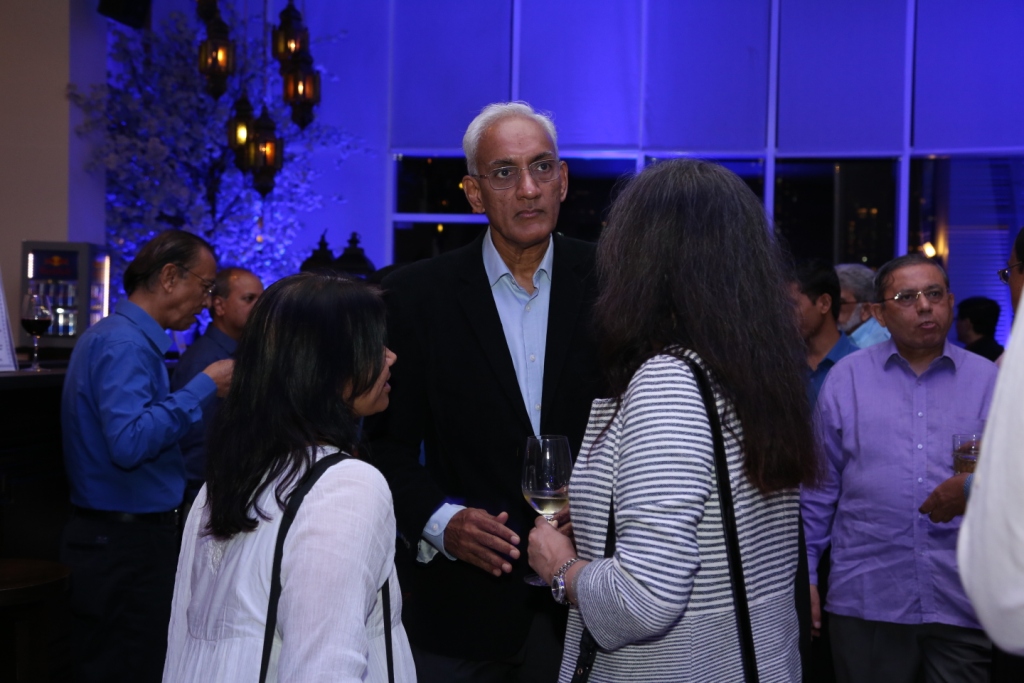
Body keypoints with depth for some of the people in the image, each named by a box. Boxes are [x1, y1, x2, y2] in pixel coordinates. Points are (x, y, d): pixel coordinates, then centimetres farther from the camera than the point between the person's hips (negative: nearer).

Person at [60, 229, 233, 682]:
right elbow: (129, 442, -29)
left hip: (108, 537, 10)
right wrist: (203, 387, -21)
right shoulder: (127, 344, -18)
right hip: (128, 543, -10)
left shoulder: (117, 335, 14)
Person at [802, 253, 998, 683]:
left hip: (963, 605, 0)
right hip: (866, 602, 0)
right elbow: (819, 490, 8)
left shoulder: (988, 380, 5)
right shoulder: (847, 377, 5)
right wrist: (804, 576, 6)